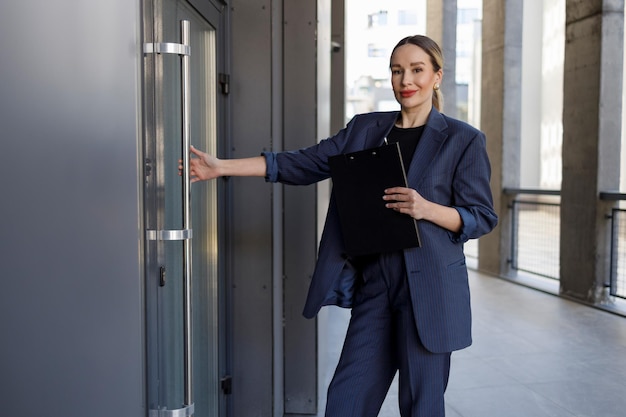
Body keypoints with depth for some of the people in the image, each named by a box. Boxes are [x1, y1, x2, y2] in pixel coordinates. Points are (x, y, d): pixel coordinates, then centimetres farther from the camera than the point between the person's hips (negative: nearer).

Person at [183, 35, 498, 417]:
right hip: (374, 282, 4)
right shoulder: (364, 129, 10)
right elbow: (303, 165, 6)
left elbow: (482, 217, -2)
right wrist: (222, 166, 1)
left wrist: (427, 209, -21)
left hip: (429, 288, -3)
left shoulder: (464, 140, -1)